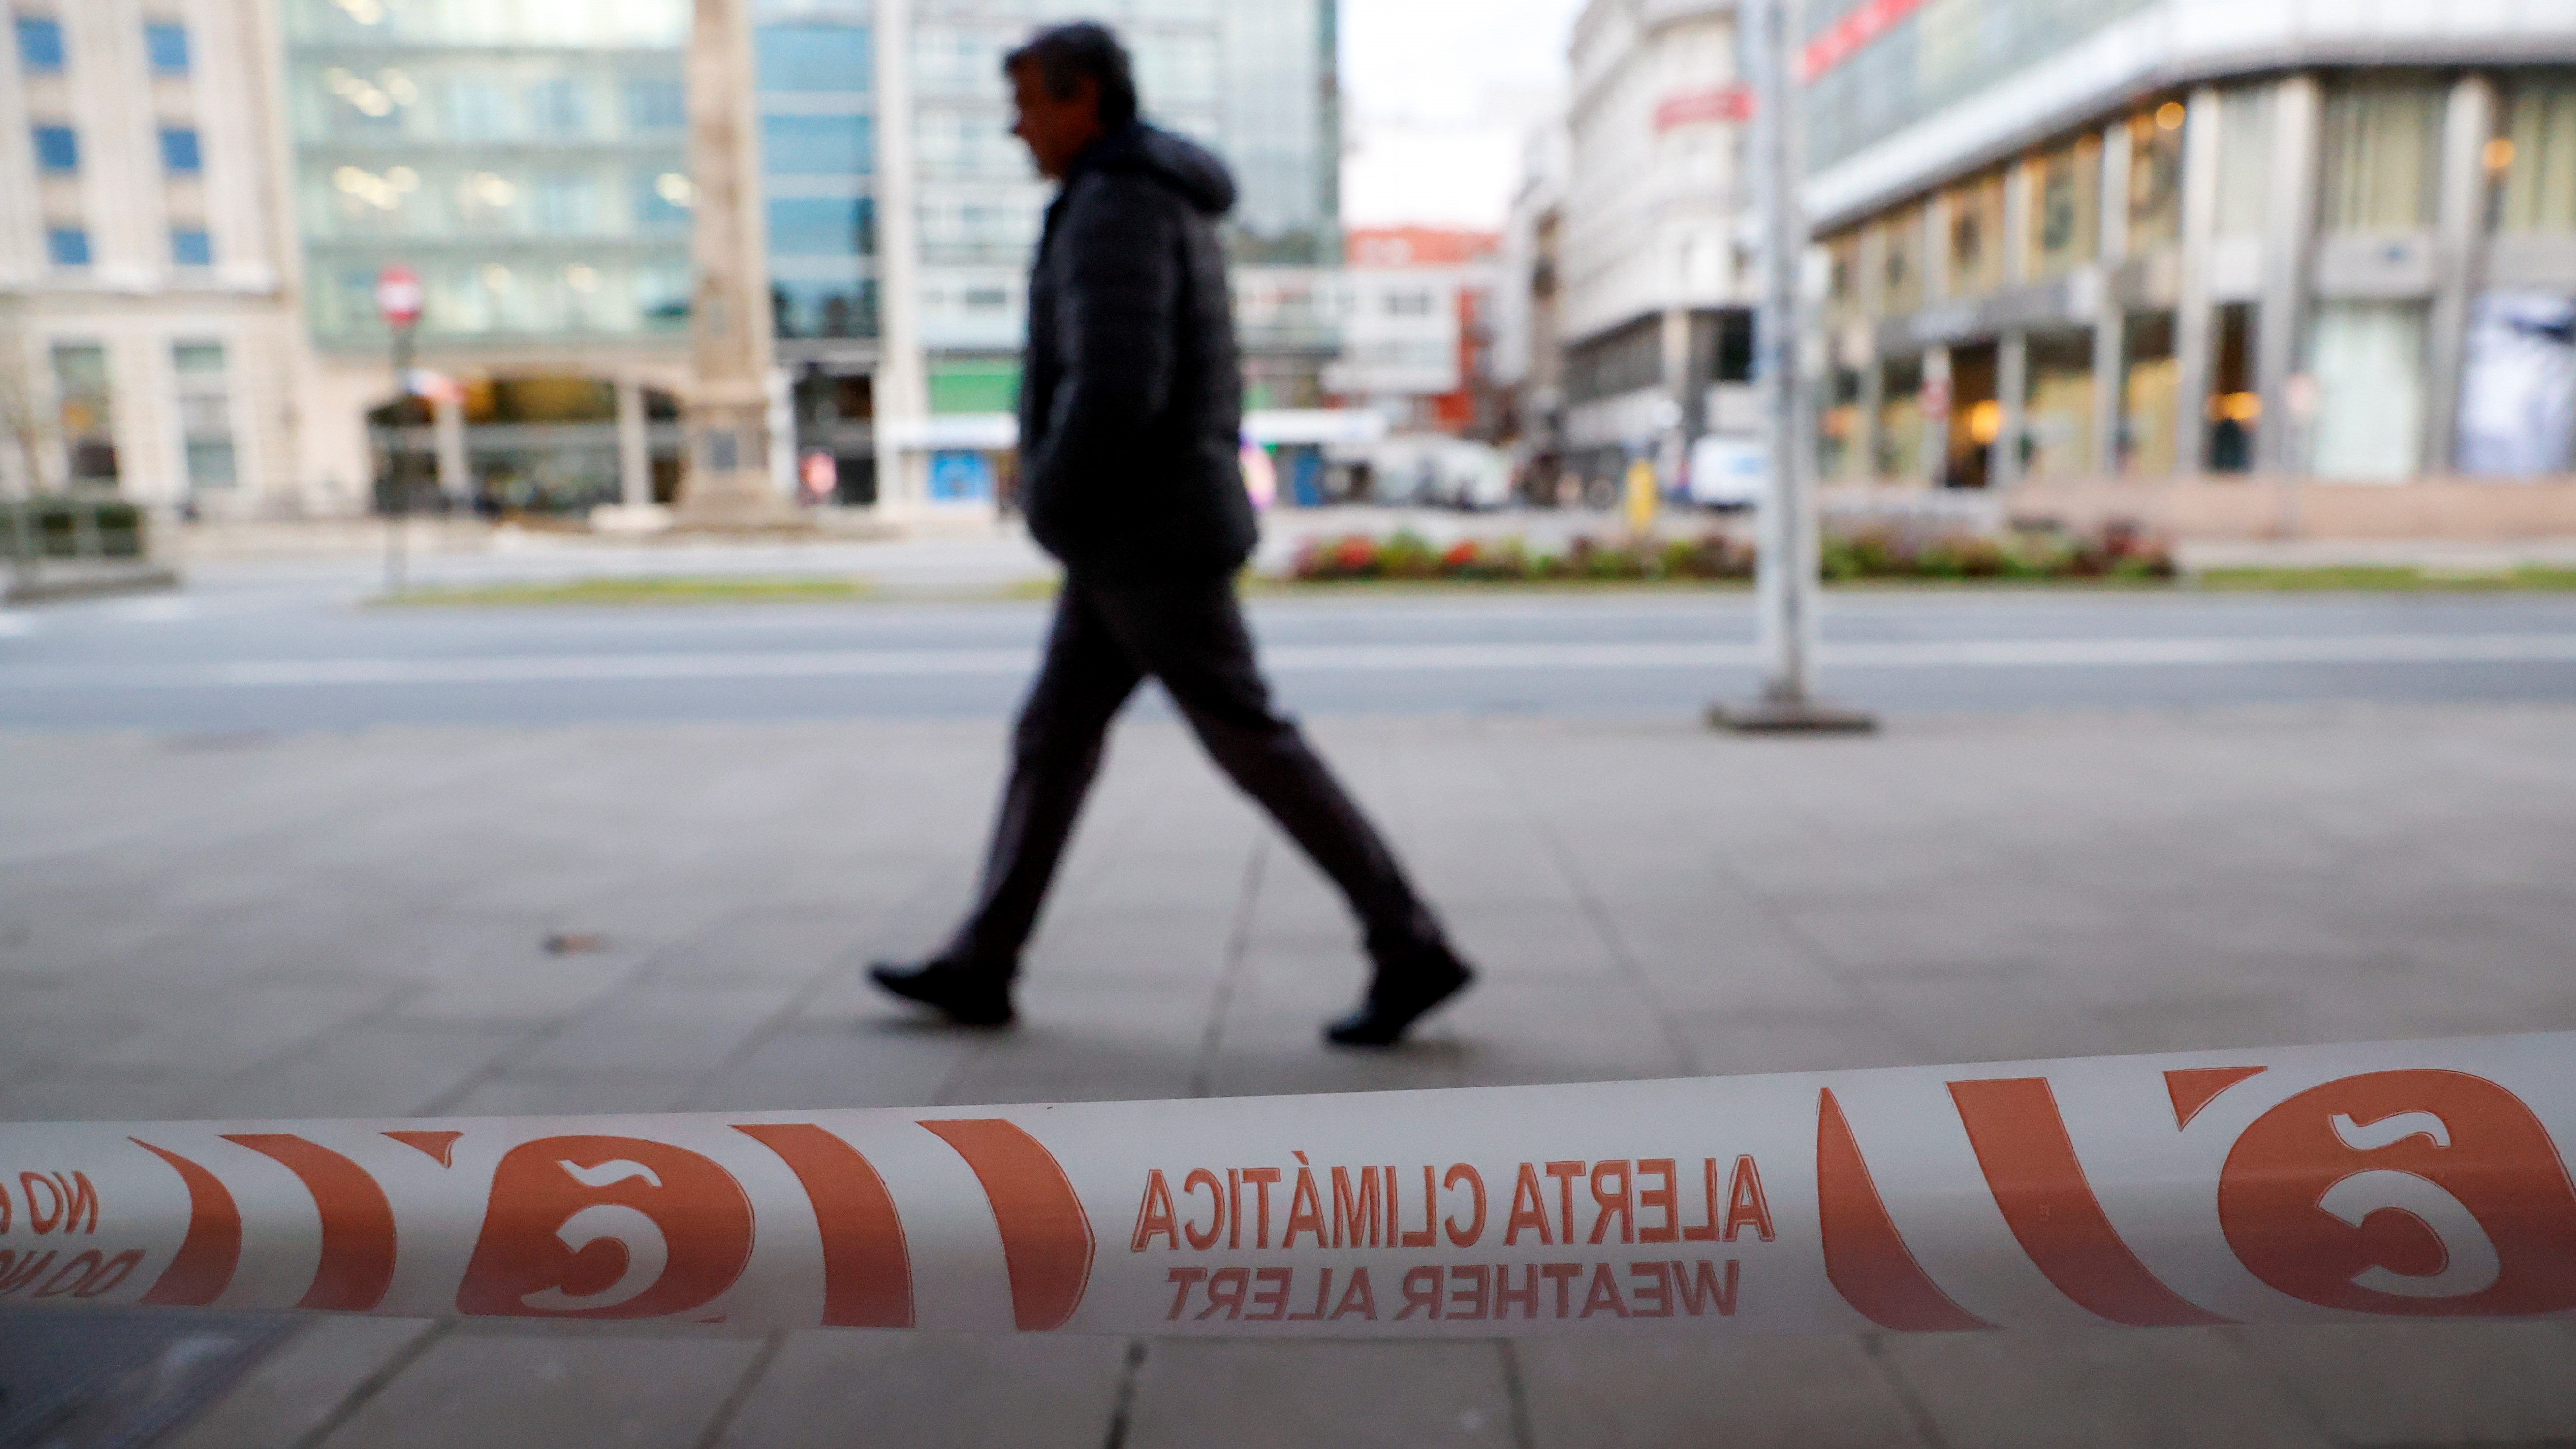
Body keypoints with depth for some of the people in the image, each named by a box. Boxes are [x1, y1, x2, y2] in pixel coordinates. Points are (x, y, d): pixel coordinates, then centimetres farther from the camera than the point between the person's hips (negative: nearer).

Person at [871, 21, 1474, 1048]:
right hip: (1148, 534, 10)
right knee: (1052, 741, 10)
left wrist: (1052, 506, -13)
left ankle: (1411, 950, 2)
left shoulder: (1113, 207, -15)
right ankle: (979, 969, 17)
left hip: (1142, 540, -10)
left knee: (1256, 749, -6)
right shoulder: (1169, 213, 19)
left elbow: (1113, 391, -28)